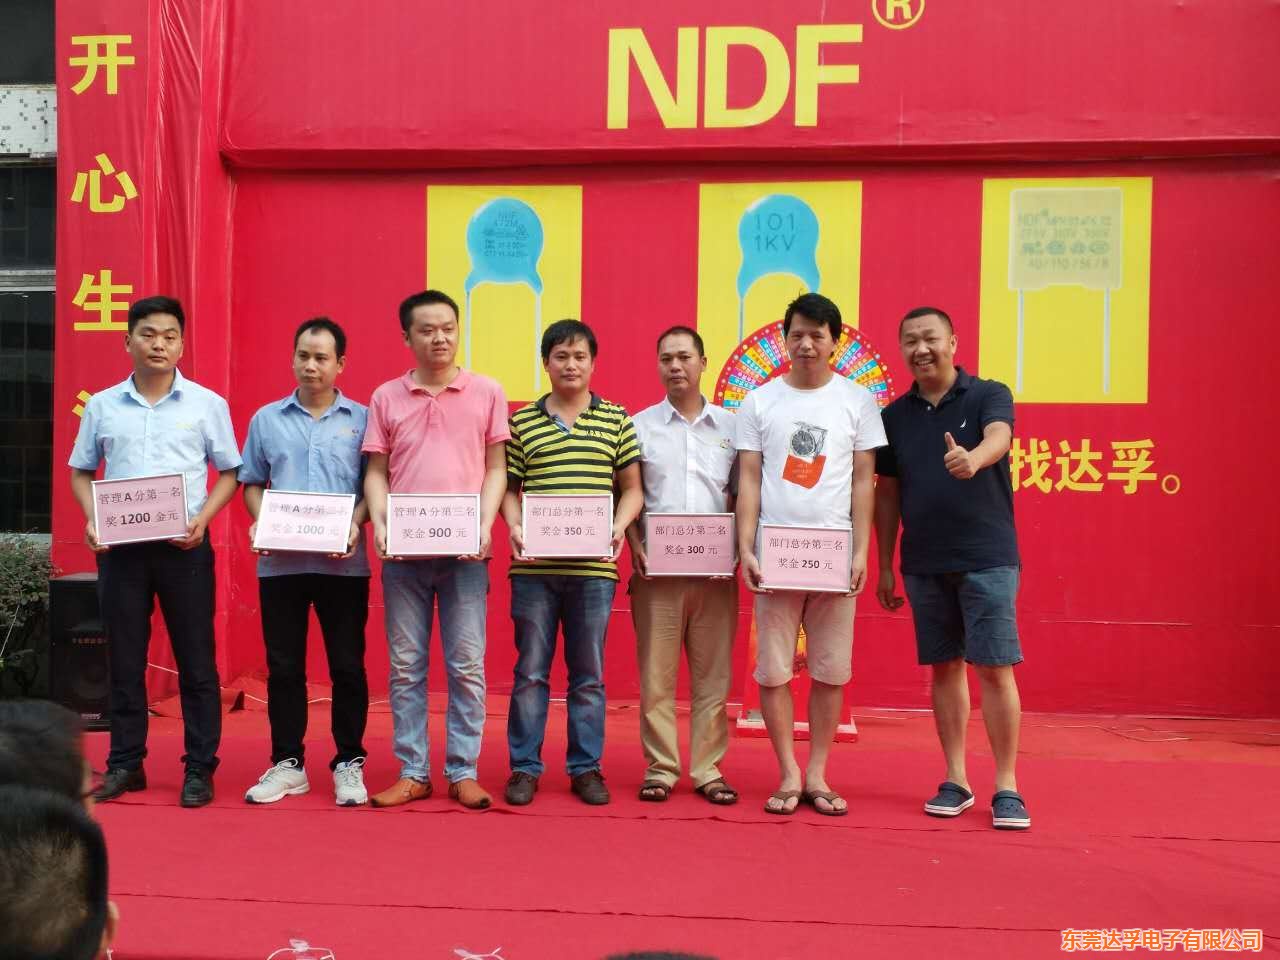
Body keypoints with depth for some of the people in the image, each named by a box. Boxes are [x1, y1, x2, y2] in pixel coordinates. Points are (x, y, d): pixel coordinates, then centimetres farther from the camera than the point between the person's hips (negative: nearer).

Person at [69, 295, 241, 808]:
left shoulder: (207, 403, 1)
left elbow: (228, 473, 4)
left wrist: (202, 518, -12)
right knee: (125, 660, 9)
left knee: (195, 661, 2)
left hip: (185, 547, -2)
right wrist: (92, 521, -5)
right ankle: (125, 764, 21)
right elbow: (81, 472, 13)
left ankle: (199, 768, 11)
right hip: (120, 546, 2)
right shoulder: (101, 405, 6)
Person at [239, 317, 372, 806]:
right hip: (280, 562, 2)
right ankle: (286, 763, 19)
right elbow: (252, 483, 14)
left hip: (343, 563, -2)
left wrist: (355, 525, -14)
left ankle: (349, 762, 15)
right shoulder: (266, 419, 9)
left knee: (347, 665, 3)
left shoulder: (362, 419, 3)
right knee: (283, 666, 8)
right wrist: (259, 522, -4)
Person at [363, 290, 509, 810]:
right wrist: (379, 526, -7)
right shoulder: (386, 397, 8)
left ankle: (463, 772, 12)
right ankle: (412, 772, 16)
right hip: (403, 552, 2)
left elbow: (496, 469, 4)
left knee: (467, 666, 2)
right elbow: (376, 473, 9)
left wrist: (485, 527, -9)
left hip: (465, 552, -1)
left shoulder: (487, 393, 5)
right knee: (405, 667, 6)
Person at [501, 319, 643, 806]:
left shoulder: (616, 420, 6)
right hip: (534, 567, 0)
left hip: (594, 568, 0)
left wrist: (619, 527, -9)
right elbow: (509, 487, 8)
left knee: (588, 674, 8)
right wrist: (514, 527, -9)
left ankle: (586, 767, 20)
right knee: (530, 670, 6)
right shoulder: (522, 421, 7)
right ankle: (524, 767, 17)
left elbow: (632, 488, 8)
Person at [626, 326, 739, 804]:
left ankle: (707, 769, 14)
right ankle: (661, 767, 12)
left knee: (713, 674, 5)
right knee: (656, 674, 3)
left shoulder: (731, 426, 8)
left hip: (715, 570, 1)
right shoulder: (640, 425, 6)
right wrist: (636, 549, -7)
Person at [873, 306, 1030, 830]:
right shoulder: (895, 415, 6)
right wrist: (884, 566, 7)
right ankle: (956, 780, 19)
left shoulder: (989, 395, -3)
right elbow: (887, 494, 10)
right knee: (945, 668, 9)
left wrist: (973, 459, -49)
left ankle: (1007, 786, 8)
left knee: (994, 669, -2)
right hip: (924, 564, 3)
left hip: (987, 557, -3)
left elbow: (998, 437, -26)